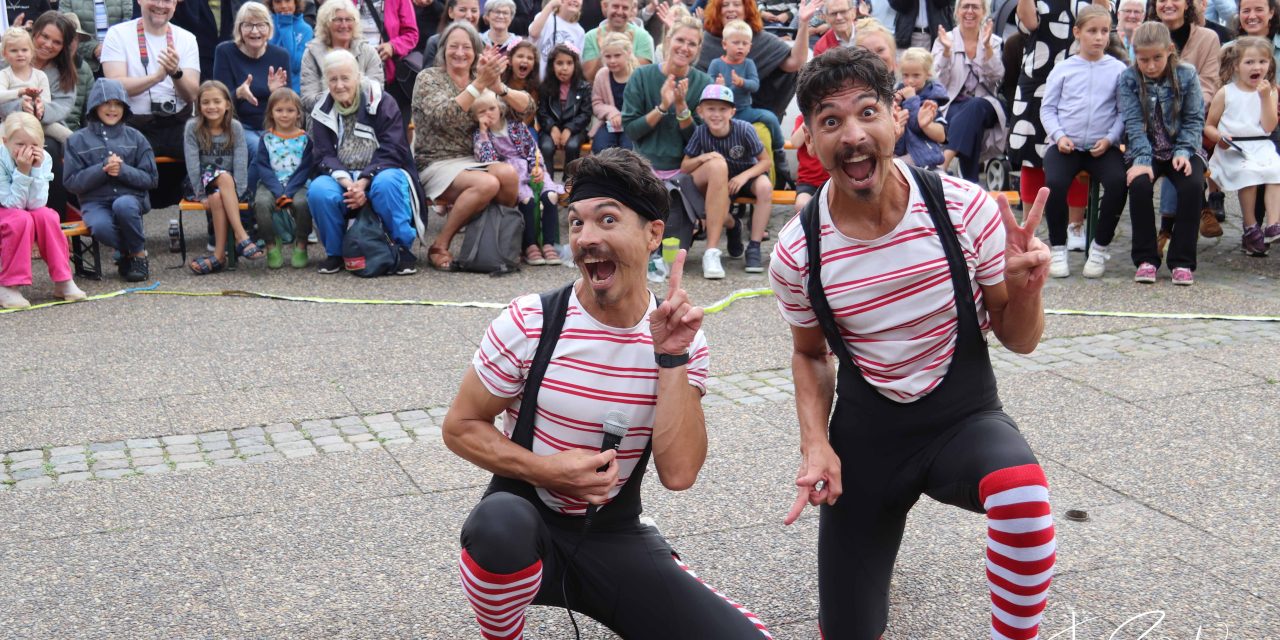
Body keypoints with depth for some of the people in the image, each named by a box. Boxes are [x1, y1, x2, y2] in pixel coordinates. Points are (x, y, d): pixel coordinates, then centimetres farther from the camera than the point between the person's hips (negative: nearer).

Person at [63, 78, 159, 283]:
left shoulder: (135, 137, 10)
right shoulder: (77, 140, 7)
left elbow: (151, 179, 5)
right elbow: (72, 182, 0)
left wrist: (123, 170, -13)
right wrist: (103, 170, -14)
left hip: (130, 197, 1)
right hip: (95, 201, 0)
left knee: (123, 206, -36)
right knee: (100, 227, -34)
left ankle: (138, 253, -10)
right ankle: (127, 252, -1)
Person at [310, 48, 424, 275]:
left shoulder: (382, 104, -2)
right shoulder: (323, 112, 7)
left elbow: (391, 151, -10)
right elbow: (323, 156, -1)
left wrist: (363, 181, -23)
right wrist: (346, 182, -22)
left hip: (379, 174, -3)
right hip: (341, 178, 3)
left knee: (387, 183, -38)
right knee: (318, 190, -29)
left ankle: (404, 248, -23)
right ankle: (334, 252, -8)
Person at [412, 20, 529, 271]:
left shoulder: (483, 81, 13)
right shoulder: (428, 78, 1)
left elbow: (528, 107, 1)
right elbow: (444, 117, -20)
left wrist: (498, 87, -18)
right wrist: (479, 84, -26)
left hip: (475, 161, 4)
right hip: (437, 165, -4)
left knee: (508, 173, -29)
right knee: (487, 183, -33)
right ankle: (439, 246, -17)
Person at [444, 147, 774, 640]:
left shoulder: (684, 341, -6)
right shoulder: (530, 324, -12)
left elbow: (678, 473, -15)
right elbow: (460, 428, -4)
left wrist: (672, 358, -21)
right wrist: (547, 470, -19)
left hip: (616, 538, 2)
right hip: (528, 525, -1)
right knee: (500, 521, -39)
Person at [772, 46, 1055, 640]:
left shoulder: (964, 207, -17)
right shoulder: (797, 253, -12)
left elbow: (1018, 341, -7)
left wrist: (1025, 287, -29)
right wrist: (815, 442, -8)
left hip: (964, 417, -2)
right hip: (866, 434, 2)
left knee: (1021, 489, -38)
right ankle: (868, 536, 43)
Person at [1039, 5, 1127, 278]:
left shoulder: (1118, 70, 5)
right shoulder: (1063, 69, 5)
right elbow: (1048, 108, 7)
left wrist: (1109, 139, -9)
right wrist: (1059, 135, -8)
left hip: (1103, 147, 0)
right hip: (1066, 145, 0)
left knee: (1118, 182, -28)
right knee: (1054, 182, -29)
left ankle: (1100, 246, -6)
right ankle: (1057, 247, -7)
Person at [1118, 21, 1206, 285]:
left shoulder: (1187, 76, -2)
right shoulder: (1128, 80, -3)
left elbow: (1194, 120, -2)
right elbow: (1134, 123, -11)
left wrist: (1183, 152, -17)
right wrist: (1142, 160, -23)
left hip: (1181, 150, 0)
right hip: (1146, 151, 0)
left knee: (1193, 186, -28)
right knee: (1139, 184, -30)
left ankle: (1182, 261, -16)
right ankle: (1146, 259, -17)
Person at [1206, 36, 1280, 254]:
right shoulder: (1226, 93, 6)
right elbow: (1208, 126, 9)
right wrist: (1219, 137, -13)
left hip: (1262, 146, 2)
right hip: (1232, 149, -2)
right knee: (1247, 172, -31)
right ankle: (1250, 228, -23)